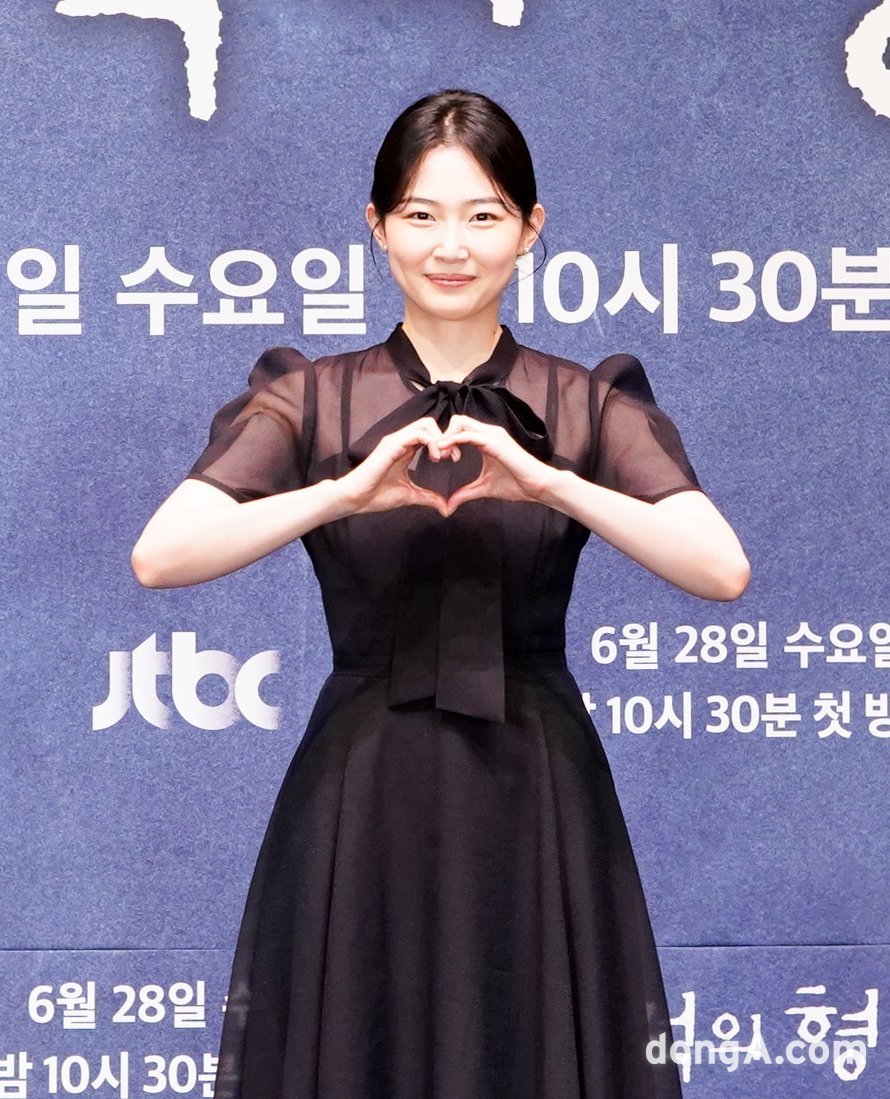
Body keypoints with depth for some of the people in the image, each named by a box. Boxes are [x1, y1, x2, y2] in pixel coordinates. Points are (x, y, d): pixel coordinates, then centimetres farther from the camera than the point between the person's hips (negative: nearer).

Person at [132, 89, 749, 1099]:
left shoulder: (590, 405, 3)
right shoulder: (309, 398, 2)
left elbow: (723, 569, -12)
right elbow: (159, 556, -13)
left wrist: (548, 482, -22)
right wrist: (347, 492, -23)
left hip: (538, 800, 1)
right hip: (360, 801, 0)